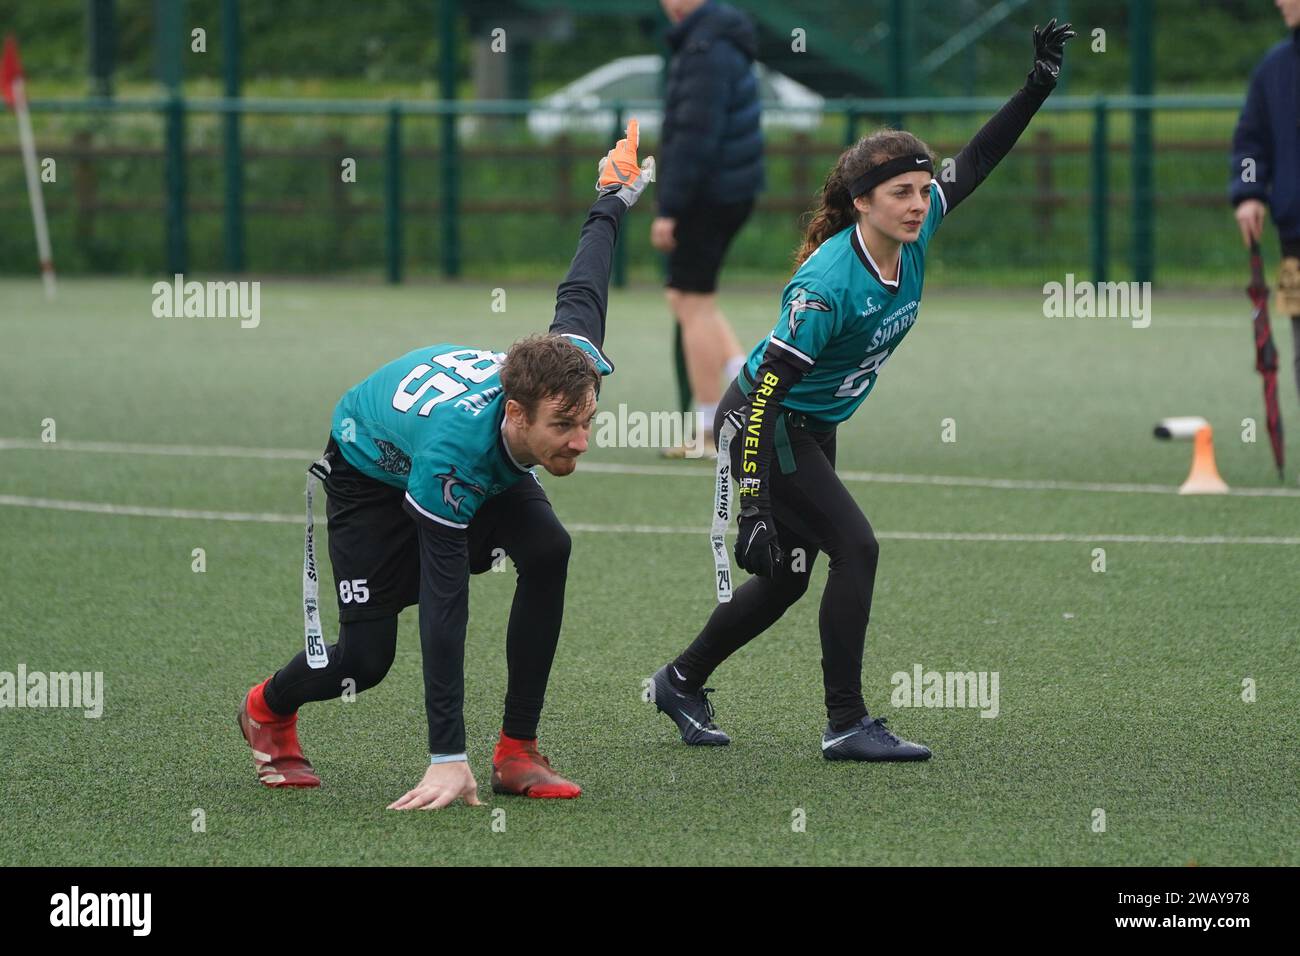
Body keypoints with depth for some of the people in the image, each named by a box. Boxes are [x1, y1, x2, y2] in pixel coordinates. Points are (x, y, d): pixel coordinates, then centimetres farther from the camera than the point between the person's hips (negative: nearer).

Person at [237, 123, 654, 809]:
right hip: (372, 466, -5)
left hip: (489, 469, 5)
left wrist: (613, 201, 11)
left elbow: (578, 293, -11)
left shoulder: (572, 363, -34)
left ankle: (518, 753, -15)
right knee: (367, 655, -7)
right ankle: (268, 709, 30)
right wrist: (447, 759, -48)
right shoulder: (454, 450, -48)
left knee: (547, 549, -23)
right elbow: (443, 606, -47)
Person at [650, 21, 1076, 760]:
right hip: (761, 426, -9)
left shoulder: (916, 235, -10)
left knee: (787, 579, 14)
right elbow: (765, 392, -30)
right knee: (856, 547, -17)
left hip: (812, 433, 9)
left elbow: (978, 159, 2)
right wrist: (752, 502, -32)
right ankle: (847, 724, -11)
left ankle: (681, 683, 33)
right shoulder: (829, 283, -31)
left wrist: (1041, 82, -9)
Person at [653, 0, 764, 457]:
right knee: (682, 297, 16)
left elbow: (694, 138, -24)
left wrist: (669, 210, -21)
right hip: (730, 192, 10)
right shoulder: (721, 40, 13)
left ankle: (707, 432, 2)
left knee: (694, 304, -2)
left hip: (708, 195, -10)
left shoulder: (706, 52, -19)